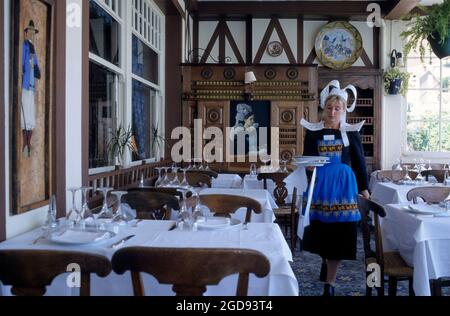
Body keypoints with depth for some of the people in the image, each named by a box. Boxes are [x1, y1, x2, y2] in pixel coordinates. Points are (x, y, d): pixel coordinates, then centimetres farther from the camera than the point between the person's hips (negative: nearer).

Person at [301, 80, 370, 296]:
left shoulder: (351, 133, 3)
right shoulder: (313, 132, 4)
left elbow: (359, 162, 7)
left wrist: (364, 188, 6)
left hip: (343, 184, 0)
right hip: (320, 184, 1)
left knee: (339, 231, -1)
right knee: (319, 228, 7)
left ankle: (330, 283, 10)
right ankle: (326, 261, 39)